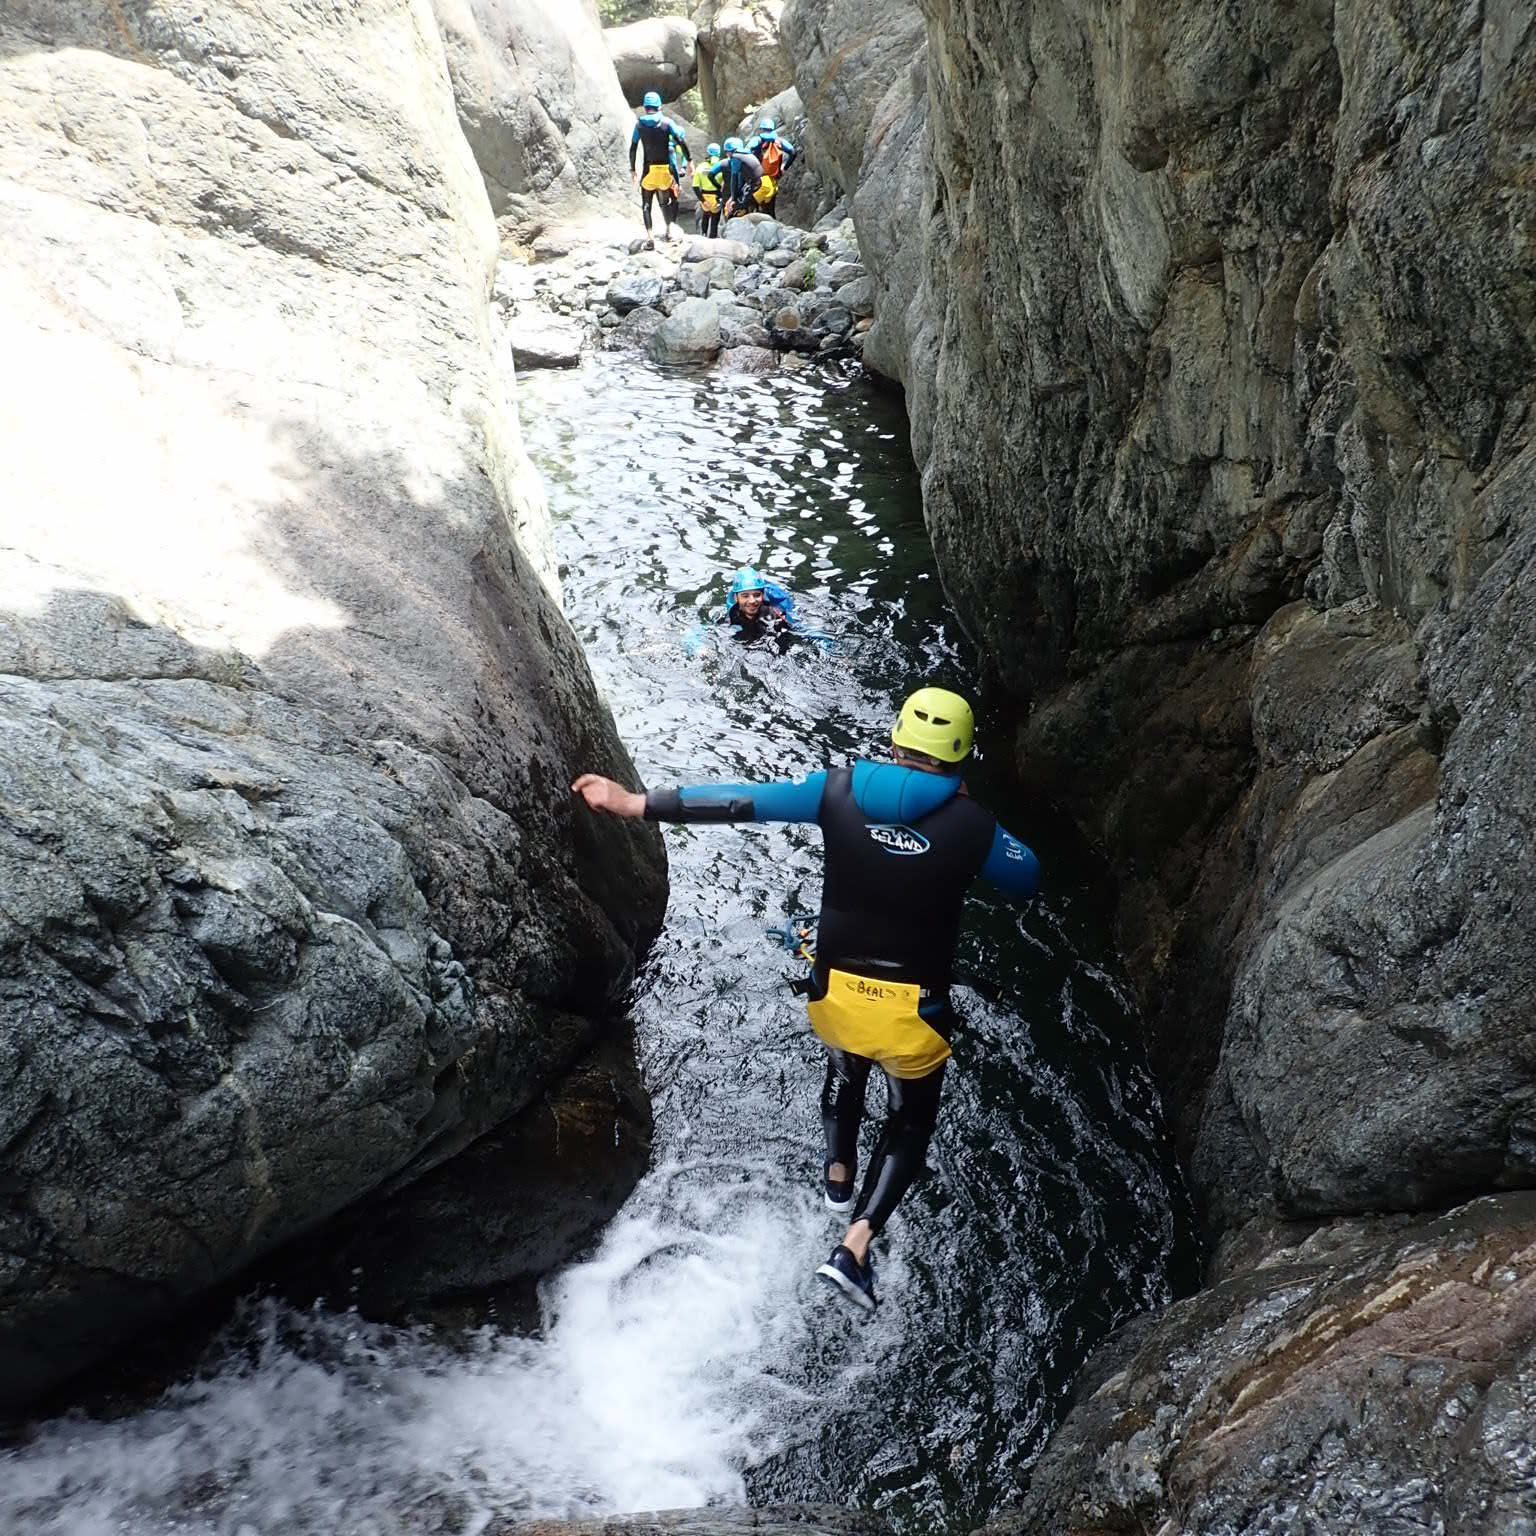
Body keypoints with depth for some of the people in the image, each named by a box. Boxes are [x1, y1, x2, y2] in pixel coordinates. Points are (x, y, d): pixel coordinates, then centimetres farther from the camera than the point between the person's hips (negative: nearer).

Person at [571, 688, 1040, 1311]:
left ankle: (838, 1176, 51)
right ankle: (855, 1248, 7)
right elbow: (1027, 879, 4)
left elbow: (739, 800, -8)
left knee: (845, 1073, 35)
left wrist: (635, 802, -2)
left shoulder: (839, 789, -10)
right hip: (913, 1005, -2)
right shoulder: (971, 824, -14)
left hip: (837, 991, 2)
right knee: (910, 1123, 20)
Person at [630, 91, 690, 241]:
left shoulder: (639, 124, 1)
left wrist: (632, 169, 11)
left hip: (649, 169, 0)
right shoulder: (667, 122, -1)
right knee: (667, 201, 20)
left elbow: (633, 148, 2)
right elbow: (681, 142, -7)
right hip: (666, 168, 0)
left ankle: (650, 237, -5)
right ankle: (669, 229, 5)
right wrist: (688, 162, 0)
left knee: (646, 204, 6)